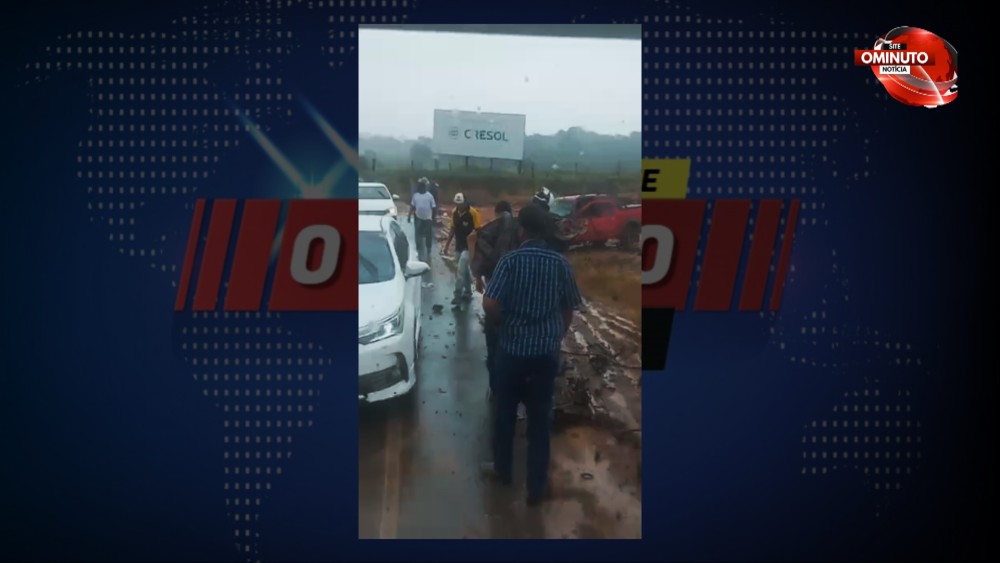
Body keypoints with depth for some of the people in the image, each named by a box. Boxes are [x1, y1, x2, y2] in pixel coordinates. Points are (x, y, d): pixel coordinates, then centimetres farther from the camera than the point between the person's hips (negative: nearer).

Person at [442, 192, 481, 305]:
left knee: (460, 270, -13)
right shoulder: (455, 212, 2)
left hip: (468, 247, -6)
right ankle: (467, 293, 27)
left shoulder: (473, 213, -16)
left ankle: (458, 294, -7)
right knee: (465, 270, 15)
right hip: (458, 246, 6)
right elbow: (453, 230, 10)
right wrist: (446, 245, 10)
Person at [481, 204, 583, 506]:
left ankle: (503, 469, 36)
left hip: (512, 348, -1)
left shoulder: (510, 260, -12)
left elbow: (490, 305, -20)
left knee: (505, 412, 18)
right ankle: (537, 486, 18)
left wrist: (502, 322, 1)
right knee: (540, 418, 10)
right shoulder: (561, 263, -4)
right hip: (547, 351, 2)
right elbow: (569, 309, 3)